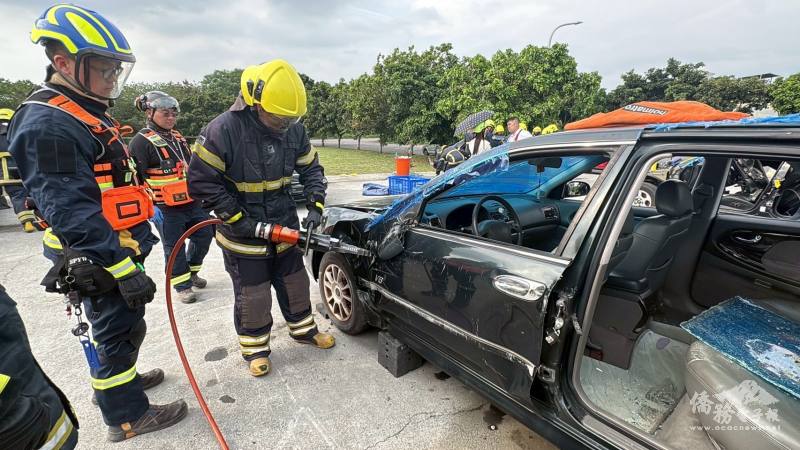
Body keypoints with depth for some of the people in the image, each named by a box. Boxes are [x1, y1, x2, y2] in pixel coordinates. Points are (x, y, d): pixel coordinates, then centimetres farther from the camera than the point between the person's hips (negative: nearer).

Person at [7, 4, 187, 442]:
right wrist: (123, 268, -27)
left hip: (121, 247, 10)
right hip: (100, 259, -10)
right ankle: (126, 415, 21)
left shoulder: (88, 111, 12)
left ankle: (117, 378, 45)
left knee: (118, 327, 24)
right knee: (121, 330, 4)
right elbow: (72, 212, -27)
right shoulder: (46, 124, -20)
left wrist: (142, 236, 23)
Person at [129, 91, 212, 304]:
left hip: (191, 201, 7)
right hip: (166, 208, -7)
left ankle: (191, 272, 33)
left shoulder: (177, 137, 14)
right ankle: (183, 285, 19)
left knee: (204, 235, 12)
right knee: (174, 247, 4)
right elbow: (137, 179, -13)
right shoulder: (142, 141, -10)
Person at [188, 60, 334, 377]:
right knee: (252, 295, 8)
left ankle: (304, 329, 41)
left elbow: (311, 168, 5)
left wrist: (315, 206, -9)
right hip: (243, 234, -4)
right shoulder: (224, 129, -21)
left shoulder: (294, 128, -6)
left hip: (285, 228, 5)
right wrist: (236, 219, -19)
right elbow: (200, 180, -16)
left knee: (295, 283, 18)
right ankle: (255, 348, 32)